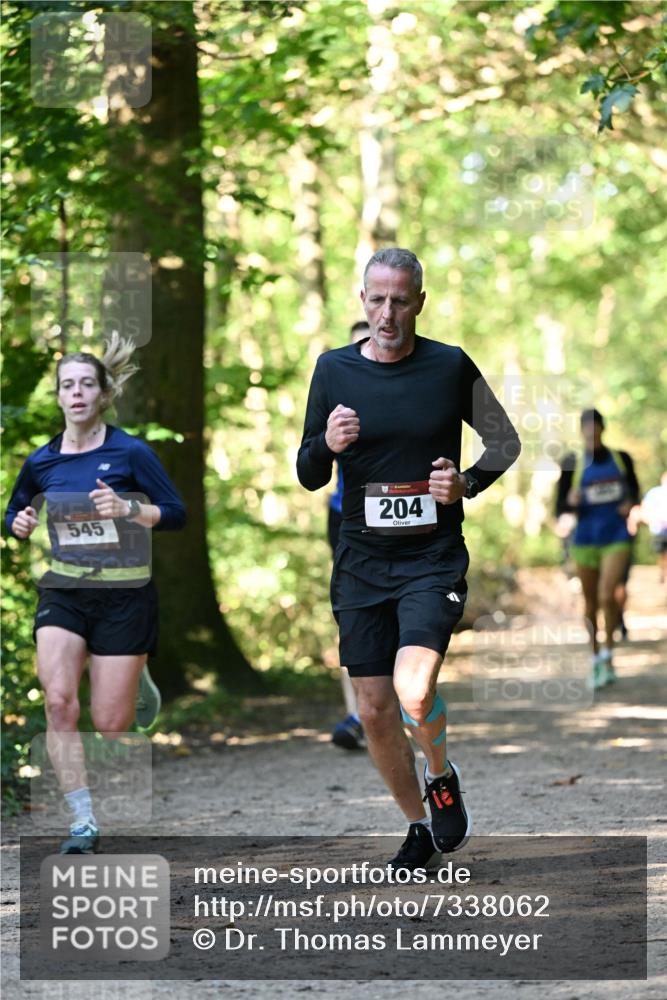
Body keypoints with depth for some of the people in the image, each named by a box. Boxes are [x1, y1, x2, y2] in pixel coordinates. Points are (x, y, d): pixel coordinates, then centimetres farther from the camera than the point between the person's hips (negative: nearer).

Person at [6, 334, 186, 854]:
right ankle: (84, 821, -11)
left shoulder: (131, 452, -9)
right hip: (63, 592, 3)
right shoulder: (40, 461, 1)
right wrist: (20, 524, -7)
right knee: (58, 702, -19)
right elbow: (17, 514, 17)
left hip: (124, 596, -2)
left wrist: (129, 508, -24)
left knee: (110, 725, -2)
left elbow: (177, 514, -7)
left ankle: (139, 686, 37)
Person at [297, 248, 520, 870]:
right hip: (361, 561, 3)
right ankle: (419, 827, 26)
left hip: (433, 558, -3)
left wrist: (466, 485, -8)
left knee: (413, 695, -23)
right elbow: (308, 477, 6)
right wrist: (327, 444, -16)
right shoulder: (334, 370, 2)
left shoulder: (451, 367, -3)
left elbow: (505, 442, 10)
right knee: (374, 711, 5)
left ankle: (443, 776, 9)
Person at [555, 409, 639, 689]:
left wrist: (631, 503, -3)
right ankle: (596, 660, 24)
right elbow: (560, 508, 1)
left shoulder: (621, 458, 2)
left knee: (607, 595, -16)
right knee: (590, 601, 8)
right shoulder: (573, 464, -2)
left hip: (617, 536, 0)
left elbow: (634, 488, 18)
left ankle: (608, 654, 1)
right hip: (586, 537, 1)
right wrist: (571, 502, -21)